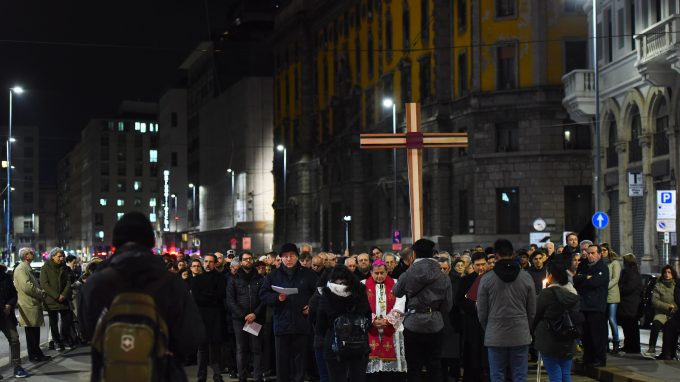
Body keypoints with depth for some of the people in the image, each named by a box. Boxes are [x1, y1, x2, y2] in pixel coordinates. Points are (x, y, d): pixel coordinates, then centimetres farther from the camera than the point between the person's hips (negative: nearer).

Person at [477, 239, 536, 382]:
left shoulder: (486, 279, -5)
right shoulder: (526, 278, -1)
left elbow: (482, 313, 0)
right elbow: (532, 311, 4)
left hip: (495, 337, -1)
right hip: (520, 337, 1)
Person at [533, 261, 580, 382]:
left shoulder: (546, 293, -15)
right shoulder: (573, 293, 4)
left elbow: (536, 316, -6)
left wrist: (535, 331, 12)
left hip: (550, 341, -6)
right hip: (569, 342, 6)